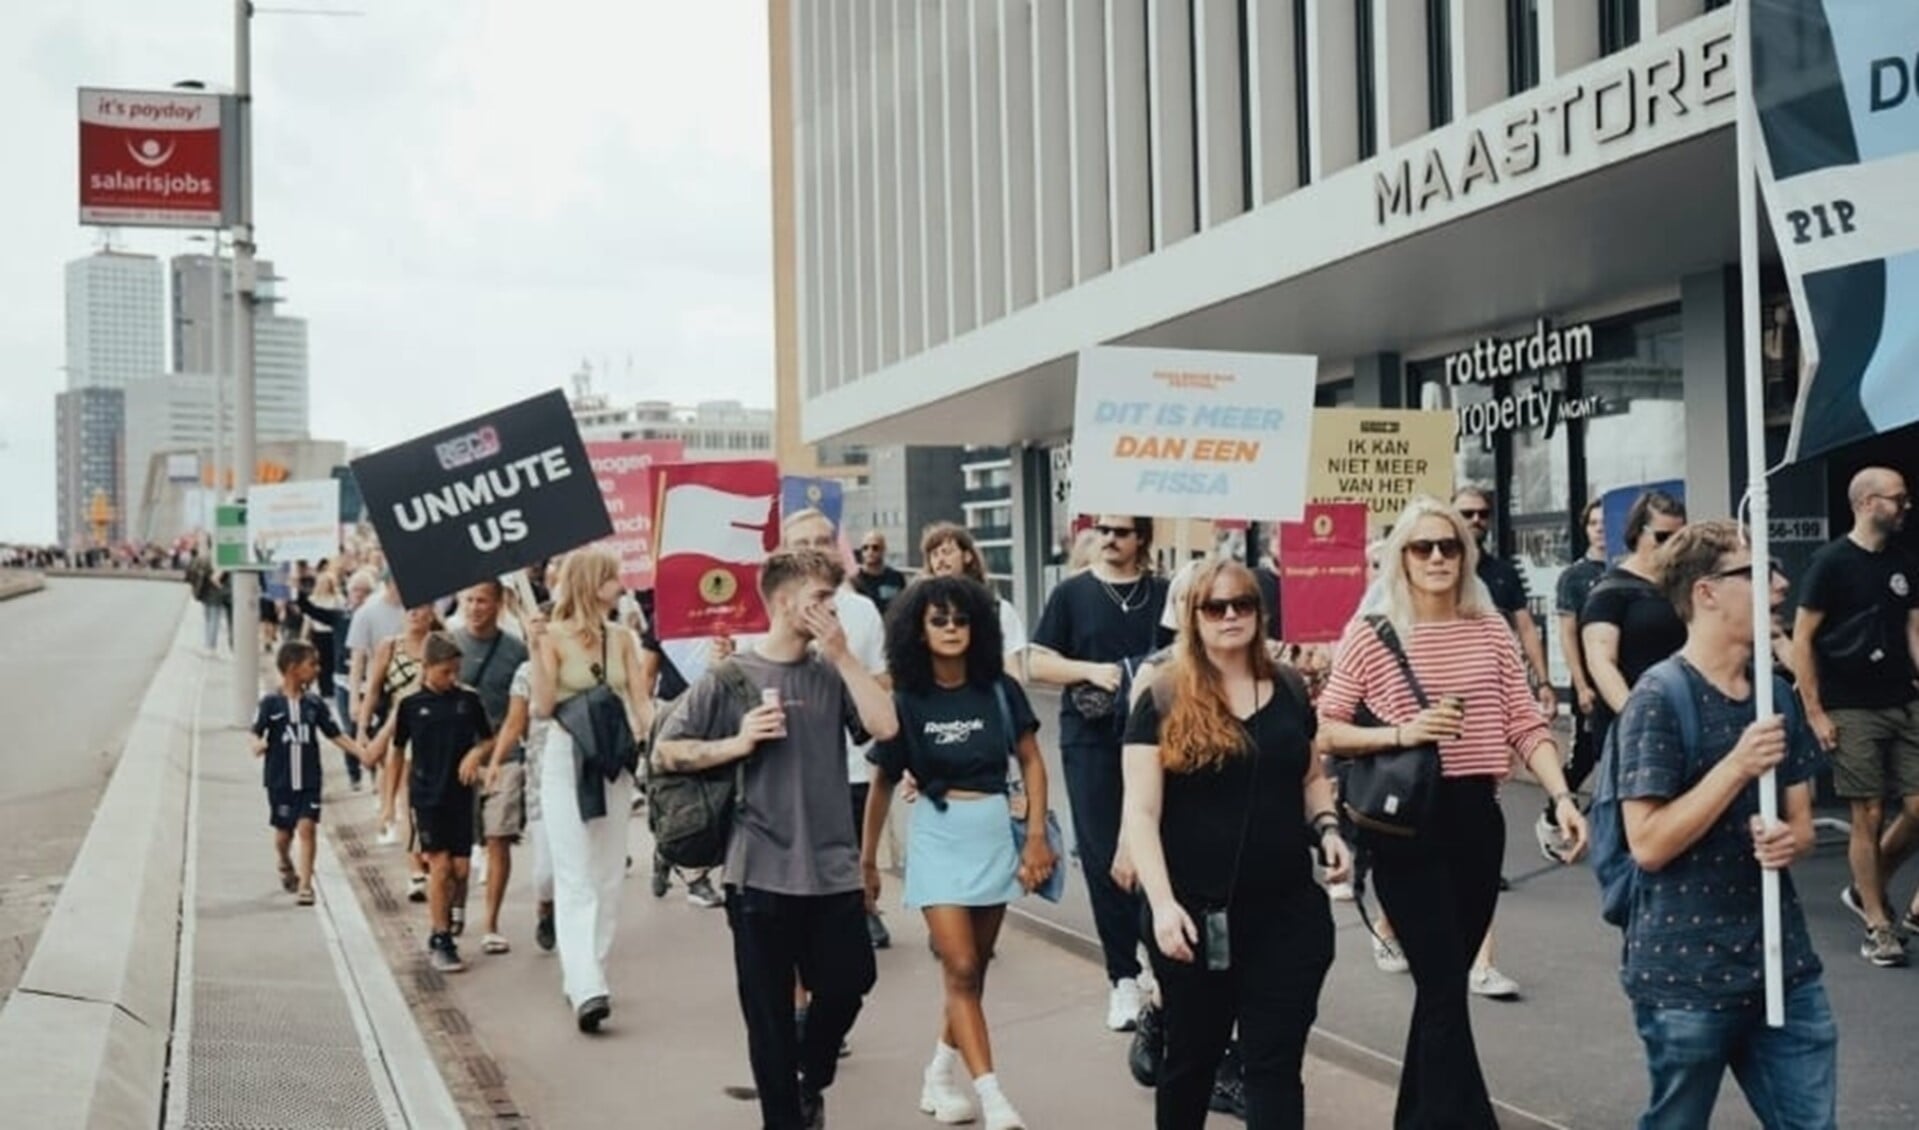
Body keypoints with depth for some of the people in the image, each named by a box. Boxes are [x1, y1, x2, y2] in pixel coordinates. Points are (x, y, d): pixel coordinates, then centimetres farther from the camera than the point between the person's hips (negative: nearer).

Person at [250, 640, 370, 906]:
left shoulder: (314, 705, 1)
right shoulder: (270, 702, -8)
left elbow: (336, 735, 5)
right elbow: (257, 734, -6)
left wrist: (363, 753, -4)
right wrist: (259, 745, -30)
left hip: (309, 781, 1)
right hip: (280, 781, -1)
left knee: (306, 827, -10)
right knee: (283, 832, 12)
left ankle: (304, 885, -8)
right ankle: (285, 865, 44)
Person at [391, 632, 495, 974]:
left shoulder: (469, 701, 3)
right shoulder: (410, 705, -1)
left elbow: (489, 740, 13)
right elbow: (398, 752, 6)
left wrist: (476, 754, -10)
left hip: (460, 794, 3)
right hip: (427, 795, -2)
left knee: (460, 869, 2)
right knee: (439, 864, -6)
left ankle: (439, 927, 21)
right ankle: (440, 941, 3)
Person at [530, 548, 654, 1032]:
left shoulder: (621, 638, 7)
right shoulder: (554, 636, -7)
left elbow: (640, 700, 3)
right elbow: (544, 706, -12)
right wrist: (537, 652, -22)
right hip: (567, 759, -5)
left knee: (608, 877, 8)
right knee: (576, 878, -9)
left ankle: (586, 977, 19)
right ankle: (586, 988, -16)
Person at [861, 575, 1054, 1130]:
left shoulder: (999, 689, -2)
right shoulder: (906, 701, -4)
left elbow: (1031, 762, 5)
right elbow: (883, 783, 4)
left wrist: (1037, 835, -4)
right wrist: (867, 858, 7)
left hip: (996, 833, 2)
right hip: (938, 837, -2)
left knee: (973, 969, 10)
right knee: (960, 970, -10)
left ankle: (940, 1078, 28)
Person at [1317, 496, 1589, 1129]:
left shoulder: (1490, 628, 6)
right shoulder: (1371, 633, -4)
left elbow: (1525, 724, 3)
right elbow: (1325, 732, -3)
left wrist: (1562, 797, -9)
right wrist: (1401, 733, -16)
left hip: (1478, 817, 4)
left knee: (1442, 981, 13)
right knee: (1446, 987, -6)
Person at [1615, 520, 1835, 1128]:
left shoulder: (1776, 695, 8)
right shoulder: (1659, 700, -13)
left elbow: (1801, 821, 14)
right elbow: (1648, 843, -17)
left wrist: (1788, 840, -9)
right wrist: (1739, 765, -22)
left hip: (1783, 963, 6)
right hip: (1687, 973, -6)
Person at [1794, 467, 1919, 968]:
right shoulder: (1831, 562, -7)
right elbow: (1802, 639, -7)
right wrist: (1815, 714, -10)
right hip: (1852, 710, -5)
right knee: (1869, 815, -1)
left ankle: (1867, 889, 24)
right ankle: (1878, 926, 11)